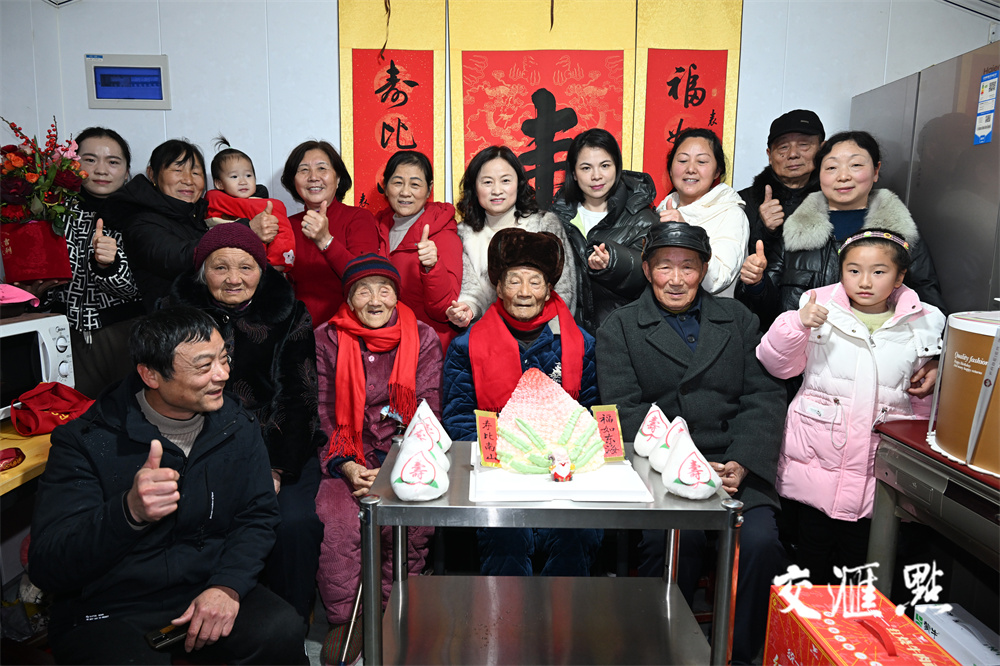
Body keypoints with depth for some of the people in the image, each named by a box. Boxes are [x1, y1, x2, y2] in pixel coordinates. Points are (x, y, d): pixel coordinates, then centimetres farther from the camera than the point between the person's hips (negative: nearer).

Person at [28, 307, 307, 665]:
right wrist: (130, 512, -38)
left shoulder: (238, 429, 0)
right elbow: (46, 567, -18)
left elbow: (258, 515, 6)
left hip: (207, 591, 2)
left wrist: (228, 584, -13)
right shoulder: (85, 441, -12)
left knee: (283, 631, -25)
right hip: (108, 612, -1)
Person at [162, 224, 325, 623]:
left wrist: (276, 469, -12)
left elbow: (298, 398, -1)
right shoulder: (178, 313, 7)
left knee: (295, 523, -25)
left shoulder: (289, 316, 3)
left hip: (283, 452, -1)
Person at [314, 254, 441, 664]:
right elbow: (321, 416, 3)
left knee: (413, 520, -26)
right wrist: (346, 466, -13)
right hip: (343, 459, 1)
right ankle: (345, 619, -3)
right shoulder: (326, 341, 4)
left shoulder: (423, 340, 3)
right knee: (335, 519, -26)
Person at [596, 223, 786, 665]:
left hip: (736, 468, 3)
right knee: (672, 539, -28)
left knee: (760, 541, -22)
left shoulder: (739, 319, 17)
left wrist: (740, 463, -8)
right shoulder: (619, 328, 8)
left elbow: (764, 397, 9)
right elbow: (626, 412, -2)